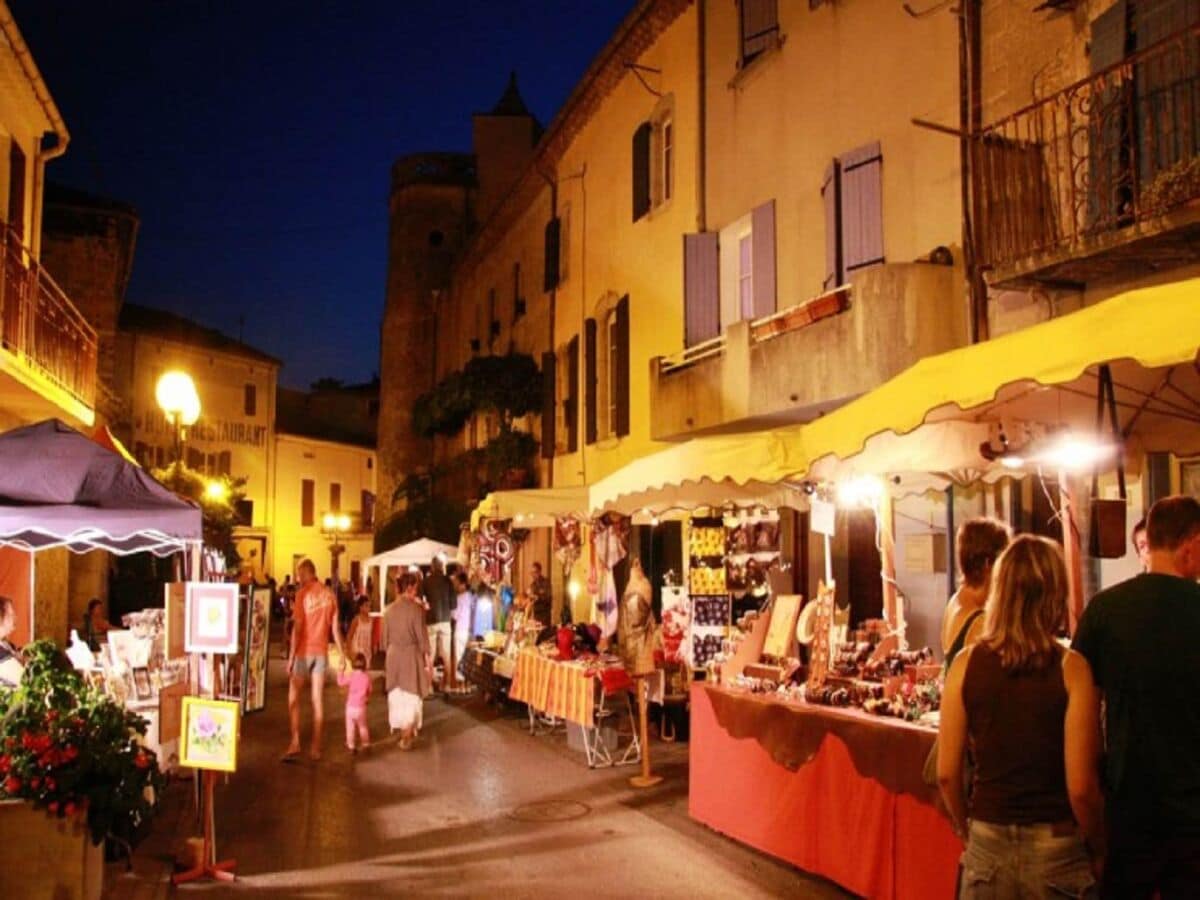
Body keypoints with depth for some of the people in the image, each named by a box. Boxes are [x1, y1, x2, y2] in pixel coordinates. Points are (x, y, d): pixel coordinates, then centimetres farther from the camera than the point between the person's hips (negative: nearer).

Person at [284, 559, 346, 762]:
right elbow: (335, 627, 4)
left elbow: (297, 627, -13)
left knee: (293, 697, 6)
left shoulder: (302, 593, -11)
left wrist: (291, 656, -9)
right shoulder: (329, 594, 2)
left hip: (304, 651, -4)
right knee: (318, 699, 8)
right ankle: (316, 746, 9)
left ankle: (295, 743, -4)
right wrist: (342, 652, 13)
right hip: (321, 652, 4)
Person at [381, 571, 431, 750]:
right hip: (411, 654, -5)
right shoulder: (416, 608, -15)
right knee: (411, 694, 3)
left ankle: (400, 728, 33)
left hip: (394, 654, 5)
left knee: (396, 692, 18)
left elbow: (385, 636, 7)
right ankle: (407, 736, -1)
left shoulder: (389, 609, 1)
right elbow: (421, 635, -13)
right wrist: (428, 658, -6)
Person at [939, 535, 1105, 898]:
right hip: (1055, 850, -1)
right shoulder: (1070, 668, -12)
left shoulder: (966, 663, -6)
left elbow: (947, 774, -2)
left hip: (987, 847, 2)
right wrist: (1098, 851, 5)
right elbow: (1081, 787, -12)